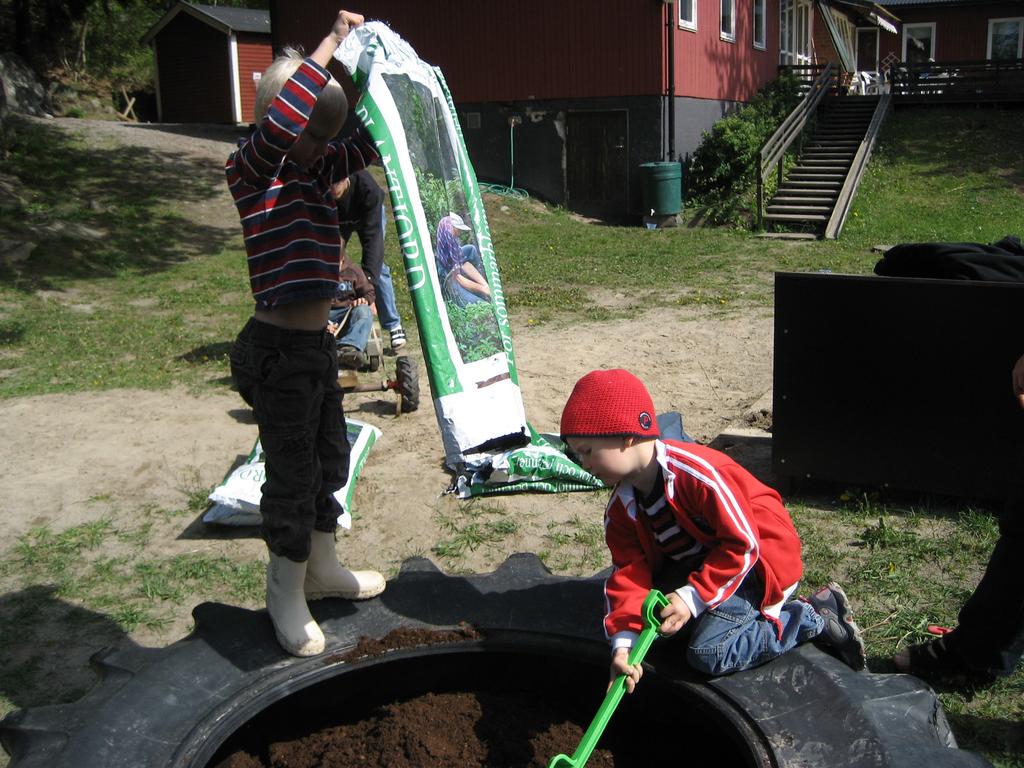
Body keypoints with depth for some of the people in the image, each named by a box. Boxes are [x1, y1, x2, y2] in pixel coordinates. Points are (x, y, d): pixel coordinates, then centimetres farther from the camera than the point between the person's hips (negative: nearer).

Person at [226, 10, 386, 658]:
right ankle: (286, 596, 22)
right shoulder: (250, 171, -13)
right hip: (279, 351, -8)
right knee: (294, 475, 3)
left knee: (331, 462, 20)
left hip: (318, 346, 8)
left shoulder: (317, 171, 9)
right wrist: (332, 41, -25)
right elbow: (281, 120, -33)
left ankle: (323, 568, 39)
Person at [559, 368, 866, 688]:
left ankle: (816, 618, -5)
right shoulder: (620, 508, -7)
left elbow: (744, 544, -27)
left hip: (761, 558, -8)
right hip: (698, 562, 9)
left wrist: (693, 597, -30)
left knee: (708, 654, -21)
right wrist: (623, 641, -24)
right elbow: (630, 571, -10)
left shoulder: (699, 474, -32)